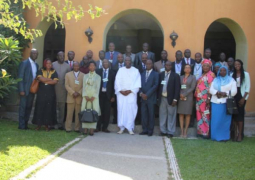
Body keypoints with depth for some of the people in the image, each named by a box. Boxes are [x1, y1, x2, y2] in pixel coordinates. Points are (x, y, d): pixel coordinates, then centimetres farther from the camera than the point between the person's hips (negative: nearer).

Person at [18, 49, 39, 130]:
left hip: (32, 89, 6)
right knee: (23, 107, -2)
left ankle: (25, 124, 17)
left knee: (29, 107, 9)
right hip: (25, 89, -6)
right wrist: (21, 90, -15)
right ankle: (21, 125, 4)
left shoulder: (36, 65, 14)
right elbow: (20, 77, -9)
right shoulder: (24, 63, -5)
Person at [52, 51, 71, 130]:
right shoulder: (53, 64, 4)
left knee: (62, 108, 4)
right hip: (54, 88, -1)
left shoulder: (67, 66, 7)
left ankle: (60, 124, 11)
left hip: (63, 89, 1)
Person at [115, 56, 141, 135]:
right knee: (121, 110, -2)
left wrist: (130, 91, -12)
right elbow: (117, 81, 5)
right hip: (121, 94, 2)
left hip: (131, 94, -2)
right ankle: (121, 128, 4)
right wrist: (121, 91, -8)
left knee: (131, 110, -6)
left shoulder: (135, 71, 6)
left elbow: (137, 83, -2)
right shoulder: (120, 70, 11)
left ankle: (130, 128, -1)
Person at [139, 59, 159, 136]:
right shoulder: (142, 74, 17)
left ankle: (150, 130, 7)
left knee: (151, 115, 1)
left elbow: (155, 85, -8)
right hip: (143, 97, 4)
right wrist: (141, 93, -6)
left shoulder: (155, 74, 2)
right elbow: (140, 84, 12)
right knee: (144, 114, 3)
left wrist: (147, 94, -13)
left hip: (151, 98, -4)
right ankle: (145, 130, 10)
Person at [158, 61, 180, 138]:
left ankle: (170, 132, 10)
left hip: (171, 99, -3)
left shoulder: (175, 76, 0)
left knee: (171, 115, 2)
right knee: (162, 115, 8)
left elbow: (177, 88, -4)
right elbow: (158, 86, 7)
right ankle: (163, 131, 18)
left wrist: (175, 99, -10)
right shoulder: (160, 74, 9)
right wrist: (158, 97, -1)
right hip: (162, 98, 3)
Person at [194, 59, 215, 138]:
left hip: (205, 98, -8)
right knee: (199, 115, 9)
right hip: (199, 98, 8)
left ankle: (206, 132, 2)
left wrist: (208, 98, -19)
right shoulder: (202, 75, 18)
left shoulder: (211, 74, -6)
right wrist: (196, 96, 9)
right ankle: (201, 131, 16)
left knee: (205, 115, -5)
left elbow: (211, 87, -13)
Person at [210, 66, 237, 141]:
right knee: (215, 120, 0)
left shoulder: (231, 80, 8)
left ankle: (224, 136, 4)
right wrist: (216, 92, -15)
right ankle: (215, 136, 7)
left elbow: (234, 91, -3)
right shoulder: (215, 80, 15)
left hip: (226, 103, -2)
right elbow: (211, 89, 5)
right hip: (216, 102, 2)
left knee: (225, 120, -3)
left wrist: (225, 93, -17)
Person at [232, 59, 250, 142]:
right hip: (233, 96, 3)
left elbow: (248, 87, -3)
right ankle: (235, 132, 9)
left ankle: (240, 134, 0)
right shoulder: (232, 74, 7)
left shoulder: (246, 74, -1)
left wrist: (243, 98, -9)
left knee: (240, 114, -6)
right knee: (234, 114, 1)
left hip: (241, 96, -3)